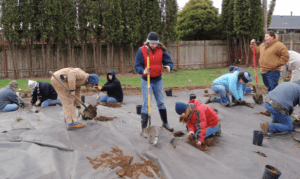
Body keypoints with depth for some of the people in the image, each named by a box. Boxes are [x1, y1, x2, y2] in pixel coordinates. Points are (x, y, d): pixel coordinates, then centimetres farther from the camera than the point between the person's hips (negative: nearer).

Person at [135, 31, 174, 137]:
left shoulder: (161, 50, -3)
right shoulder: (142, 50, -11)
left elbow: (169, 61, -4)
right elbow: (137, 66, -14)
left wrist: (168, 66, -28)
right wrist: (143, 71, -36)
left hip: (158, 80, 3)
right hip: (146, 80, -3)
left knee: (161, 102, 16)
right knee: (146, 104, -3)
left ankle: (165, 123, 35)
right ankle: (143, 129, 7)